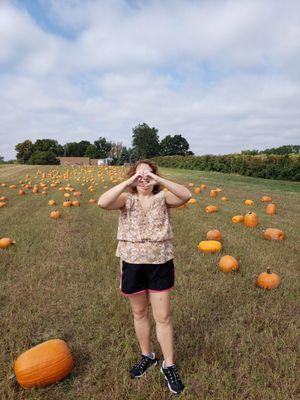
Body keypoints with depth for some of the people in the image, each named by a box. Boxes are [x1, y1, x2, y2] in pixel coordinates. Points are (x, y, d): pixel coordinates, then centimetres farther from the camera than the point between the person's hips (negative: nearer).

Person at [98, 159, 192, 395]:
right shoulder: (127, 199, -4)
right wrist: (128, 182, -26)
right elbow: (103, 203, -24)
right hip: (132, 264, 2)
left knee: (163, 317, 9)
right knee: (139, 313, 19)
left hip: (161, 264, -1)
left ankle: (169, 365, 32)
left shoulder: (162, 197, -5)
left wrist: (159, 180, -28)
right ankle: (147, 356, 44)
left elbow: (186, 196, -24)